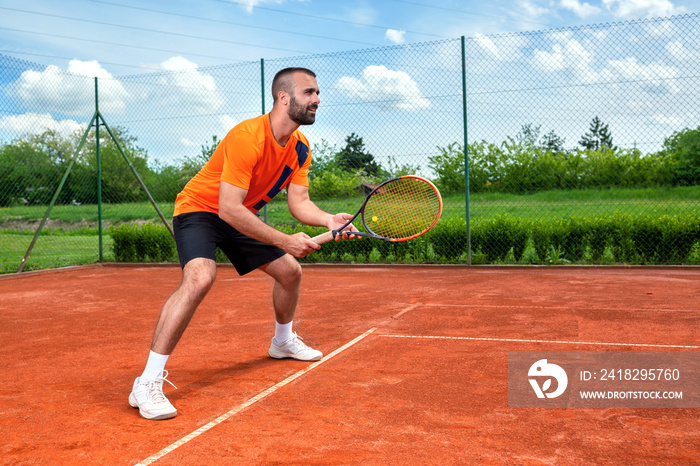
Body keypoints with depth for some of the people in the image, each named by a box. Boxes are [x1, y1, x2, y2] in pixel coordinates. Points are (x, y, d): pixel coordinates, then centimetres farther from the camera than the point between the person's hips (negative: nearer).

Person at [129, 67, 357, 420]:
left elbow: (299, 202, -6)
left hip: (242, 216, 8)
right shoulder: (247, 137, -32)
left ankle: (283, 341, 41)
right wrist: (285, 241, -35)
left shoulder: (300, 148, -6)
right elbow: (228, 208, -35)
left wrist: (328, 220, -27)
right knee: (200, 277, -34)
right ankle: (147, 384, -28)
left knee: (291, 272, 12)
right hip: (199, 208, -8)